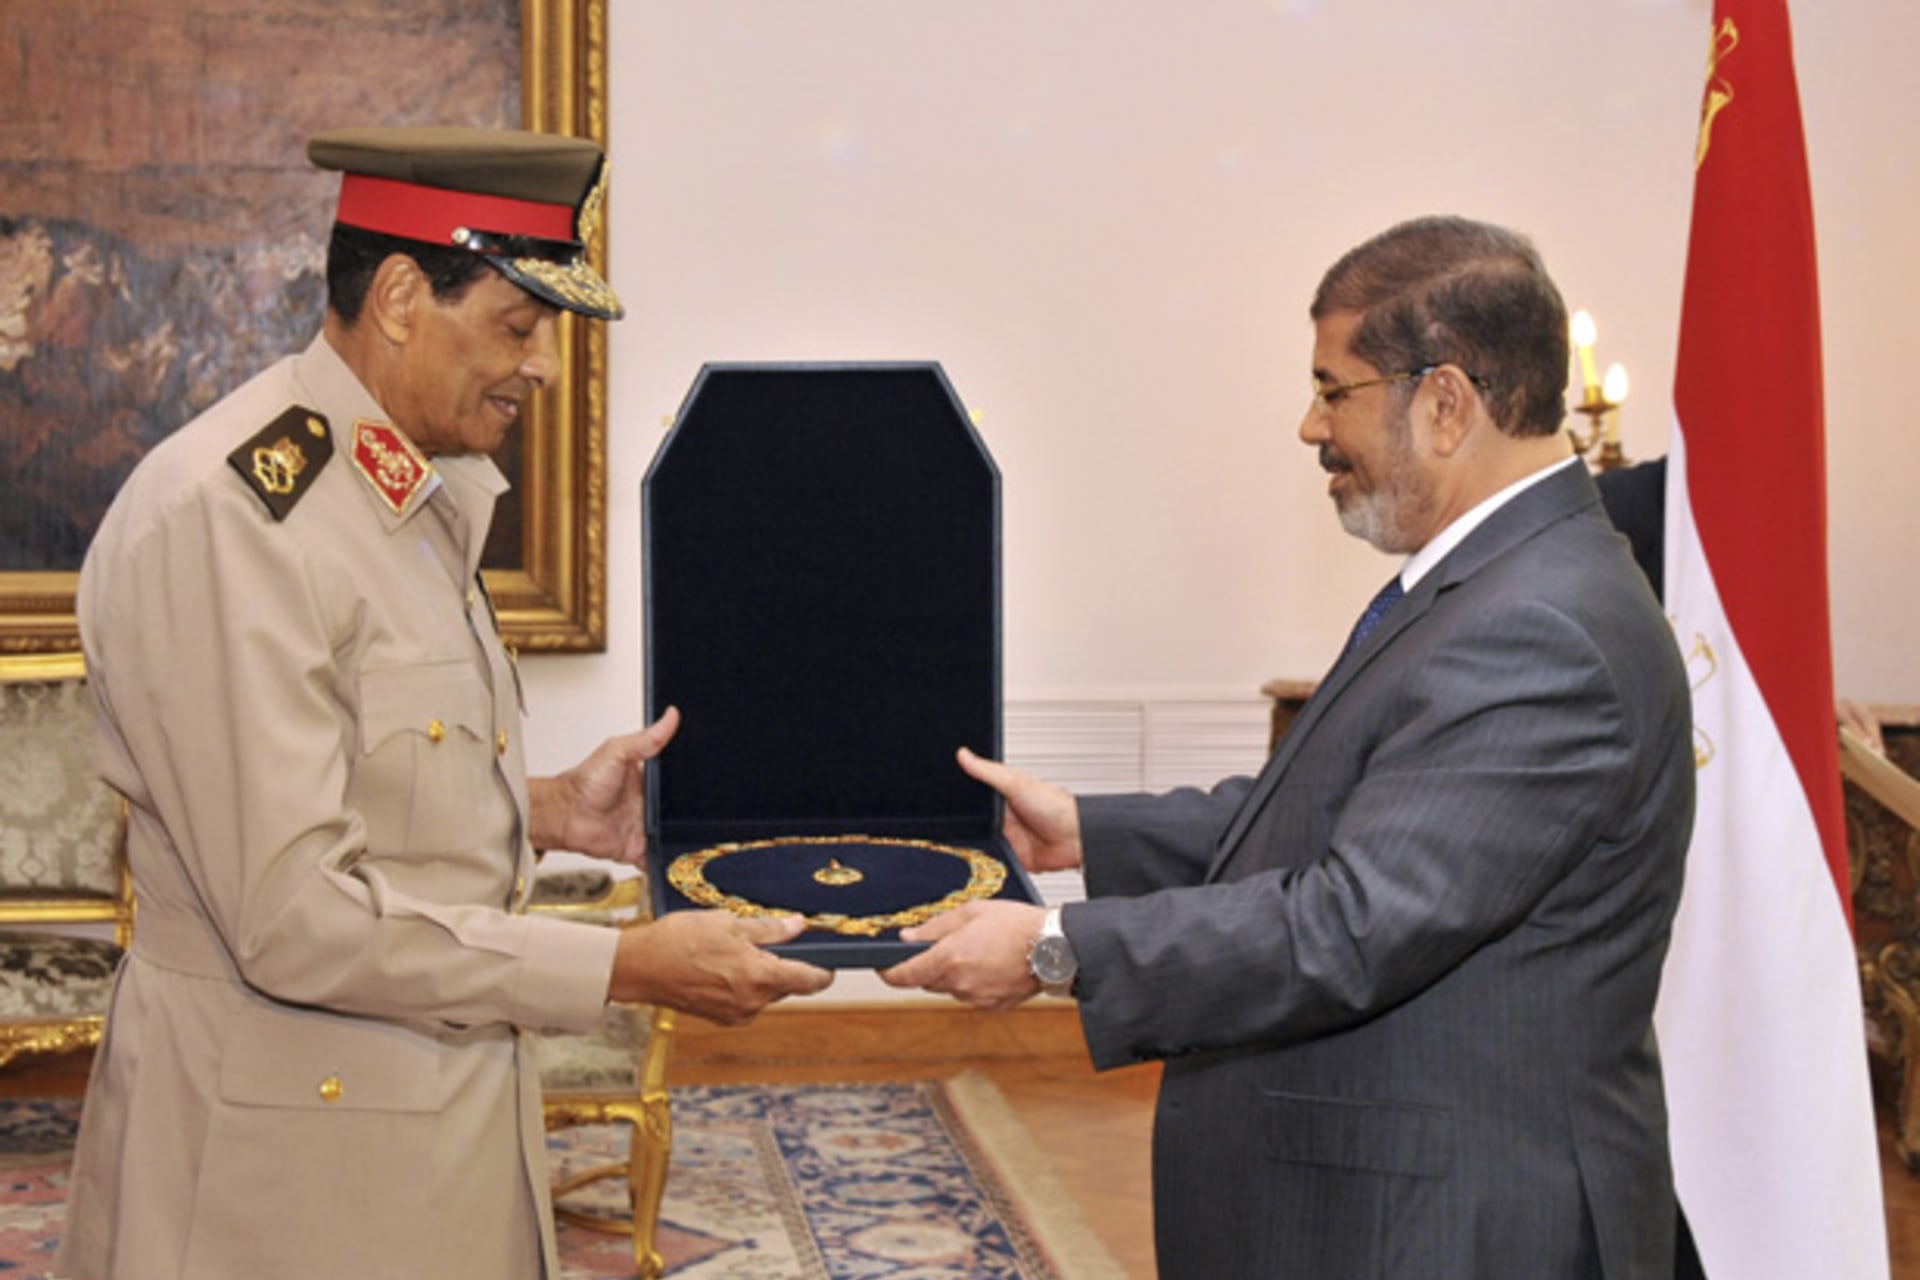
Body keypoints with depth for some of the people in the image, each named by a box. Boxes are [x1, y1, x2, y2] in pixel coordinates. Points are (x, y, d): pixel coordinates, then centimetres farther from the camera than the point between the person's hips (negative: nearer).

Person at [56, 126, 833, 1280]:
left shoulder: (423, 495, 10)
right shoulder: (223, 515, -21)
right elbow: (296, 919, -24)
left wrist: (543, 812, 2)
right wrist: (631, 967, -21)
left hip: (451, 1107, 9)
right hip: (295, 1152, -9)